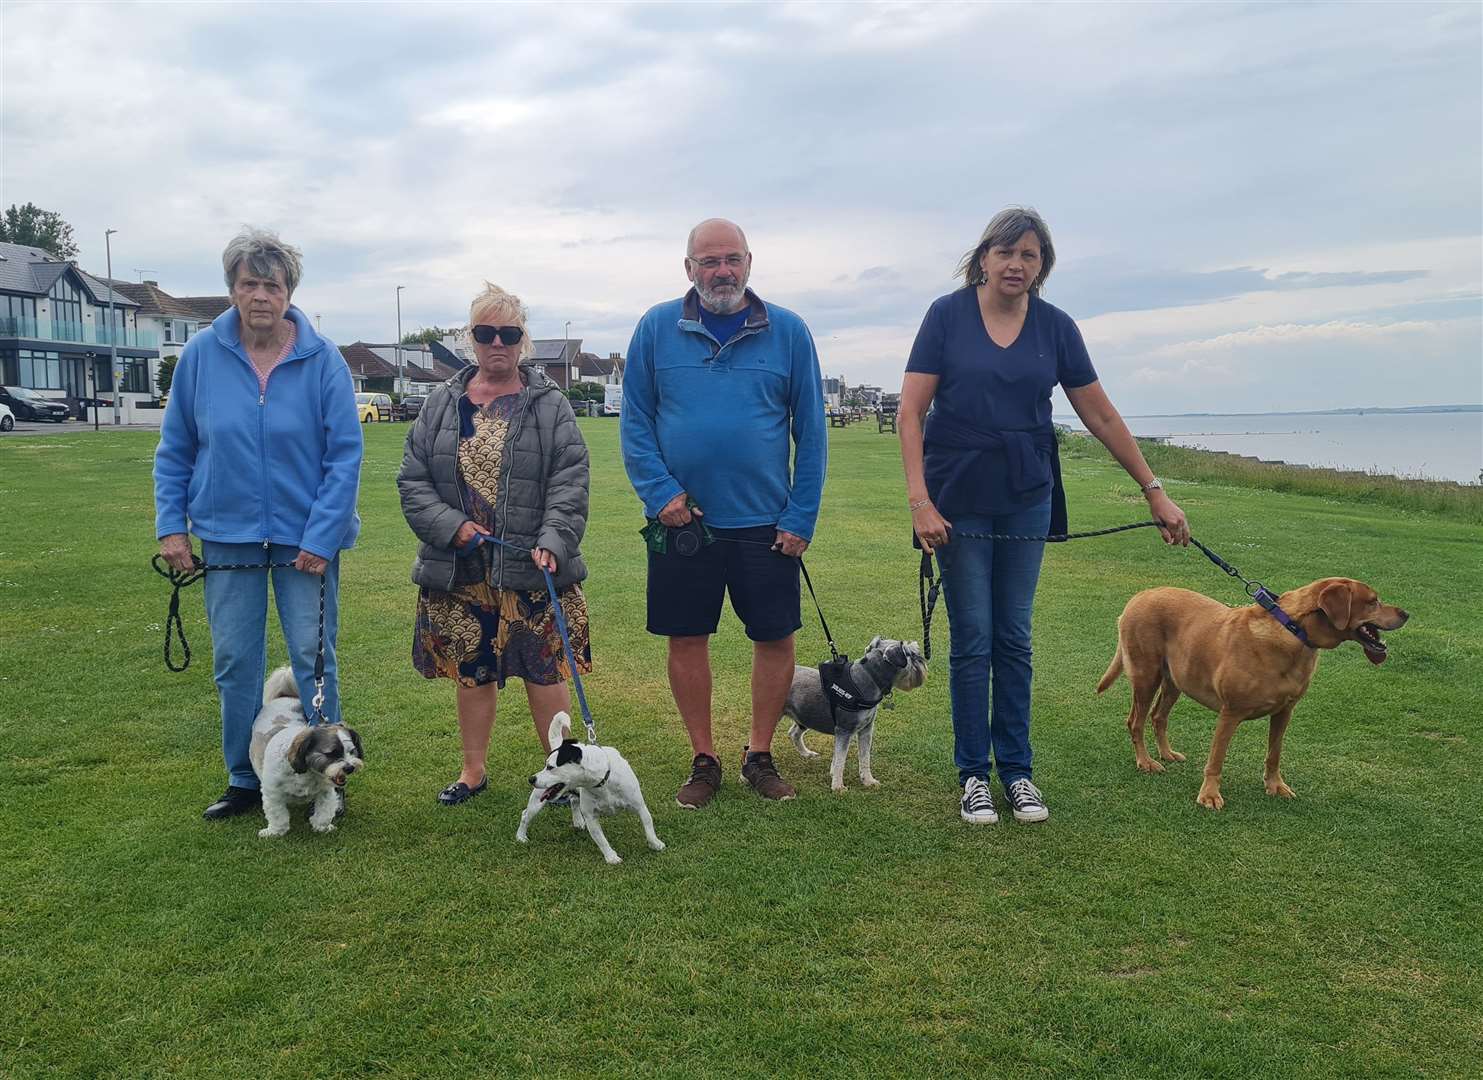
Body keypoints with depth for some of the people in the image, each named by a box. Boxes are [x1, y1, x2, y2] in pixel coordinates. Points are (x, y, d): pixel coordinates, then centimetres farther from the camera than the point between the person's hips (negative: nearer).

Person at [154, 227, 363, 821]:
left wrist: (322, 537, -13)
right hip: (227, 533, 2)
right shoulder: (201, 354, -3)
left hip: (307, 536, -2)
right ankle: (245, 779, 25)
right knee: (234, 662, 9)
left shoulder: (322, 358, -9)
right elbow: (174, 449, 7)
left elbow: (345, 454, -8)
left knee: (314, 659, 4)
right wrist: (171, 525, 1)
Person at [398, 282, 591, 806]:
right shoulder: (442, 404, 7)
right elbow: (412, 479, 6)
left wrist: (553, 543, -20)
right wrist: (452, 526, -9)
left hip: (530, 568, -2)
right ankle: (473, 770, 29)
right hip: (461, 570, 3)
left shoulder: (550, 405, 0)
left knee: (544, 670, 2)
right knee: (472, 672, 13)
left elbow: (569, 483, -6)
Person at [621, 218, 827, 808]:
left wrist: (801, 517, -5)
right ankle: (704, 760, 24)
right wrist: (660, 493, -10)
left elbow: (811, 430, 1)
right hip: (682, 520, 0)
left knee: (775, 639, 6)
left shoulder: (787, 331, 0)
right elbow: (634, 420, 2)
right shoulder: (657, 328, 1)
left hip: (766, 522, 0)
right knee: (686, 640, 7)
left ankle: (759, 755, 26)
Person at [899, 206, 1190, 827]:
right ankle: (973, 773, 13)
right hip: (959, 499, -2)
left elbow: (1100, 416, 7)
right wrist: (919, 500, -18)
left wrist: (1154, 491, 6)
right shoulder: (948, 315, -6)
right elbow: (911, 411, -9)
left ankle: (1016, 770, 19)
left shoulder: (1055, 328, 2)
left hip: (1026, 498, 3)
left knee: (1014, 638, 8)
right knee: (972, 638, 1)